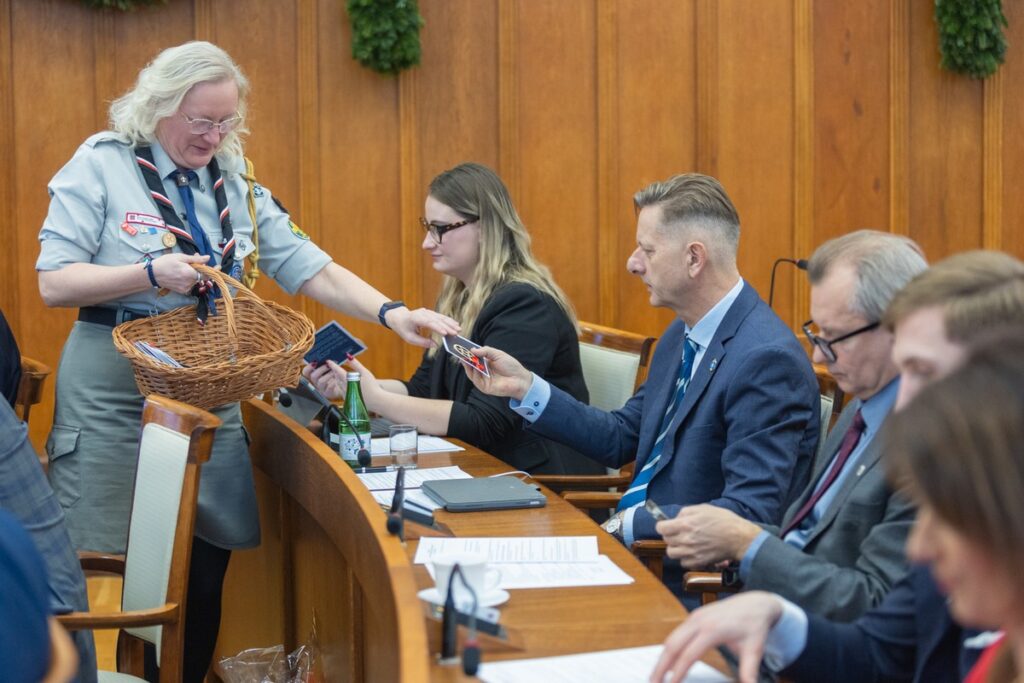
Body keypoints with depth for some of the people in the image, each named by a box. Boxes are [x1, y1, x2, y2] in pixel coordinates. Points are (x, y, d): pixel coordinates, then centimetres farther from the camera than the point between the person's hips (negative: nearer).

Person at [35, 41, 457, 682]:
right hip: (114, 389, -4)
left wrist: (391, 312, -10)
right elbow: (55, 282, -8)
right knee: (108, 565, -4)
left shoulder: (235, 183, 9)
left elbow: (309, 267, 4)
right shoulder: (101, 166, -5)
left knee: (207, 560, 5)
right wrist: (151, 275, -21)